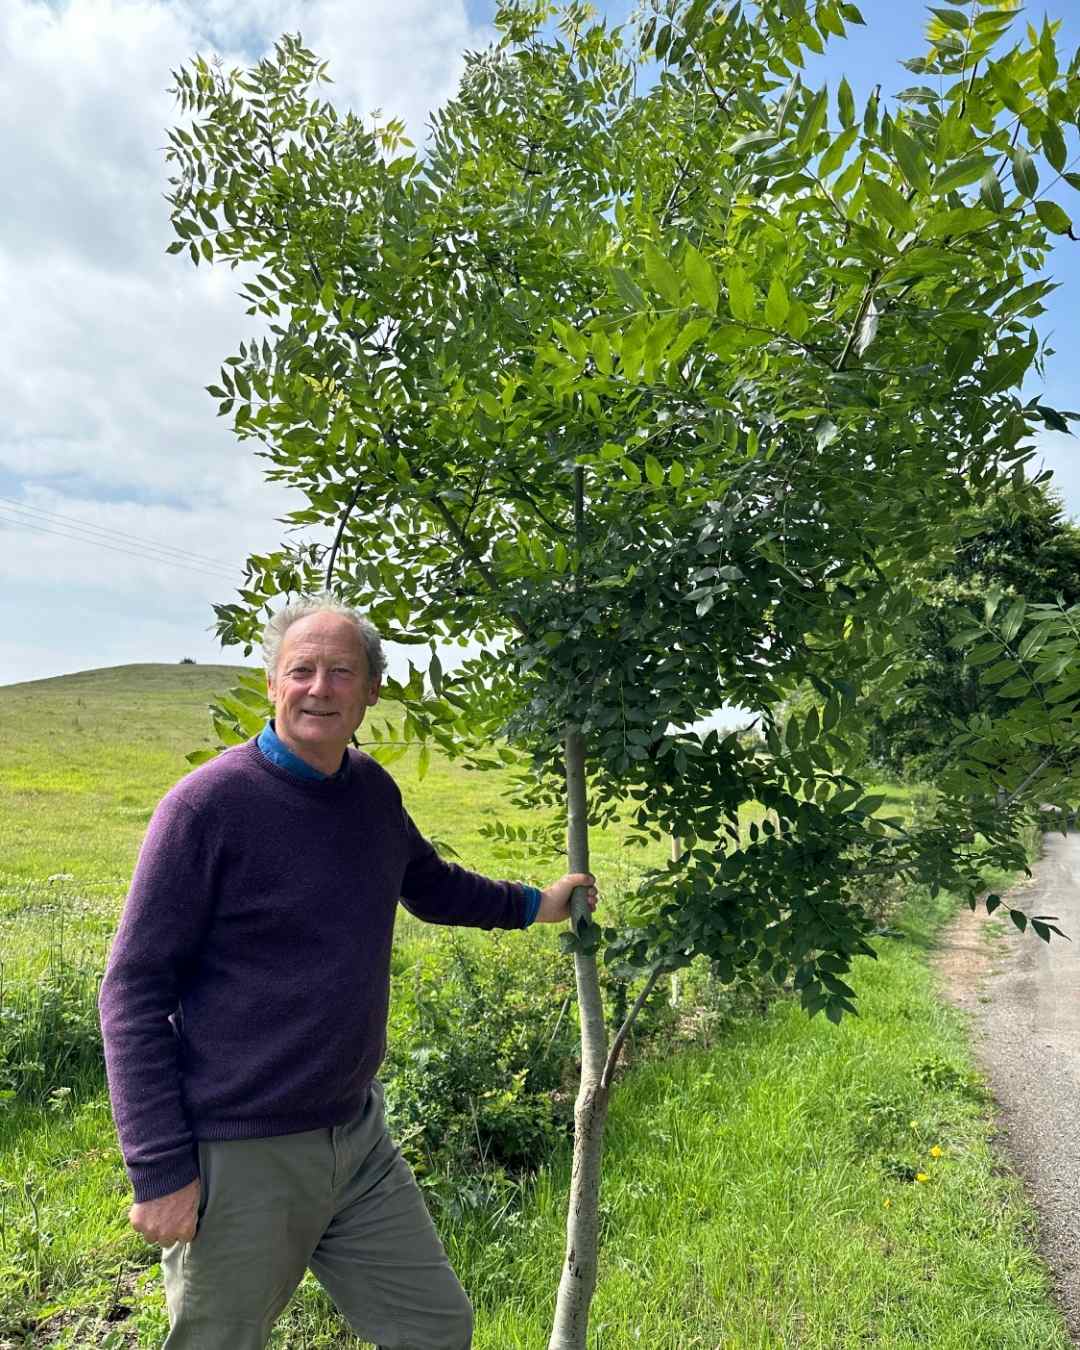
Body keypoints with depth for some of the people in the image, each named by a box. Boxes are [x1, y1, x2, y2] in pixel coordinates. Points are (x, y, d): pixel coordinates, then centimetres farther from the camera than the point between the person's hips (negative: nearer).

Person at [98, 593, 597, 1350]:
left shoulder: (373, 791, 0)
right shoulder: (209, 805, -17)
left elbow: (428, 884, 21)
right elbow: (134, 992, -15)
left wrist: (532, 905, 23)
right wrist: (160, 1169, -15)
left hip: (357, 1137, 6)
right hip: (242, 1157, -6)